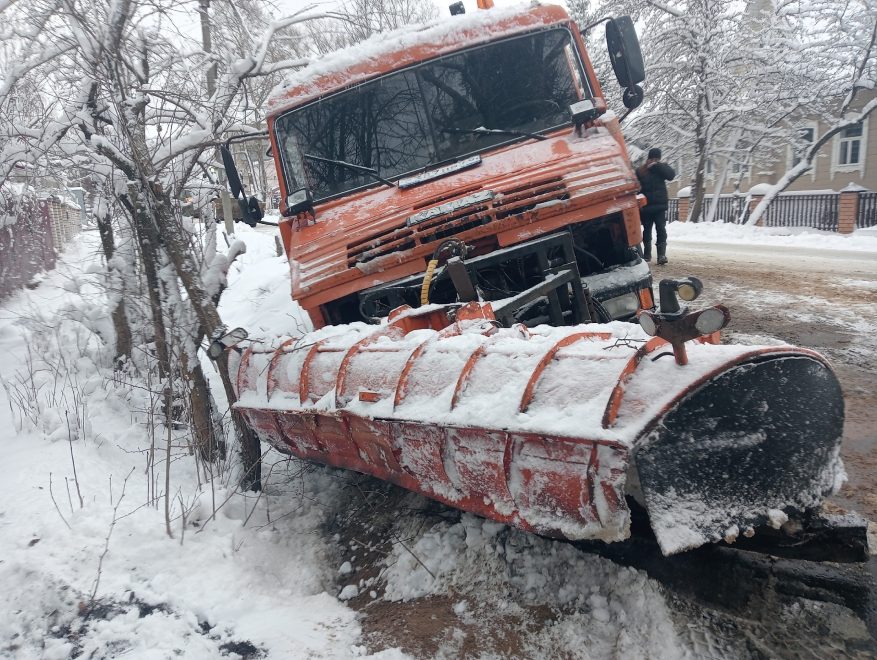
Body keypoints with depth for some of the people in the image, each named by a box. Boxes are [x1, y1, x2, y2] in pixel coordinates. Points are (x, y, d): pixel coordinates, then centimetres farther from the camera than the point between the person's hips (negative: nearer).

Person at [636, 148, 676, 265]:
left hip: (660, 205, -1)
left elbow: (671, 175, -14)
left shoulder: (662, 167, 5)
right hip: (646, 206, 1)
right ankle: (647, 254, 20)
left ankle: (662, 254, -12)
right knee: (647, 230, 10)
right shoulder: (640, 170, 2)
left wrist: (657, 166, -16)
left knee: (661, 229, -9)